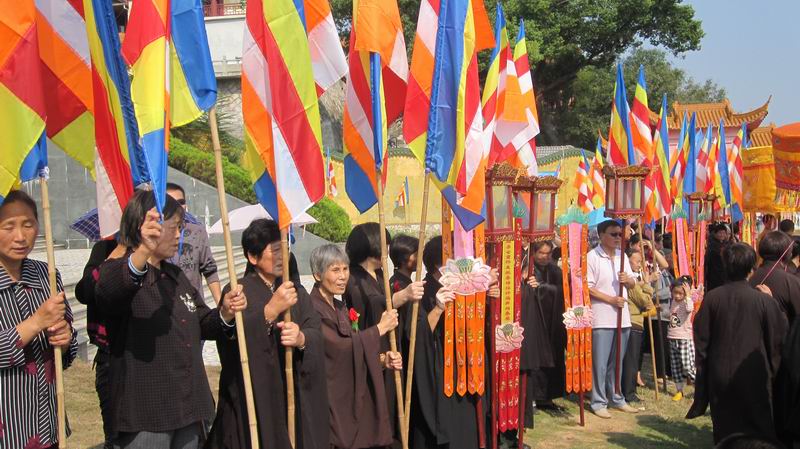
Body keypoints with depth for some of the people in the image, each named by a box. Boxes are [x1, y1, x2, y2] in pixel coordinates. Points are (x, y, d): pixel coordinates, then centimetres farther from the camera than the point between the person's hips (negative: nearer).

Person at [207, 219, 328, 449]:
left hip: (296, 398, 4)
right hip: (254, 400, -4)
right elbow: (233, 338, -22)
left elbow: (317, 334, -2)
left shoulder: (296, 292, 12)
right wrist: (271, 309, -32)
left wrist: (301, 338, -25)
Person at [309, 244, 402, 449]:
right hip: (328, 406, -8)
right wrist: (380, 328, -12)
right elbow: (339, 347, -23)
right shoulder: (312, 309, -14)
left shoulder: (341, 307, 13)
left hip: (348, 400, 8)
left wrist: (382, 359, -5)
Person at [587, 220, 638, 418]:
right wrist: (611, 299, -17)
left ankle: (616, 398, 26)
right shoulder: (592, 257, -9)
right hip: (602, 318, -6)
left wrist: (628, 279, -8)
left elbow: (633, 283, 15)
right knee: (600, 363, -1)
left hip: (622, 317, 6)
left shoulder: (622, 256, 11)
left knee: (617, 361, 15)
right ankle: (598, 402, 7)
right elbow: (588, 288, -12)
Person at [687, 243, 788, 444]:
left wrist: (702, 370, 10)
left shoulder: (712, 298, -8)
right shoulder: (764, 300, -13)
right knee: (759, 428, 9)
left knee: (724, 431, 13)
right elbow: (779, 337, -3)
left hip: (720, 376, 2)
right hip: (753, 377, -2)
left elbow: (701, 339, -2)